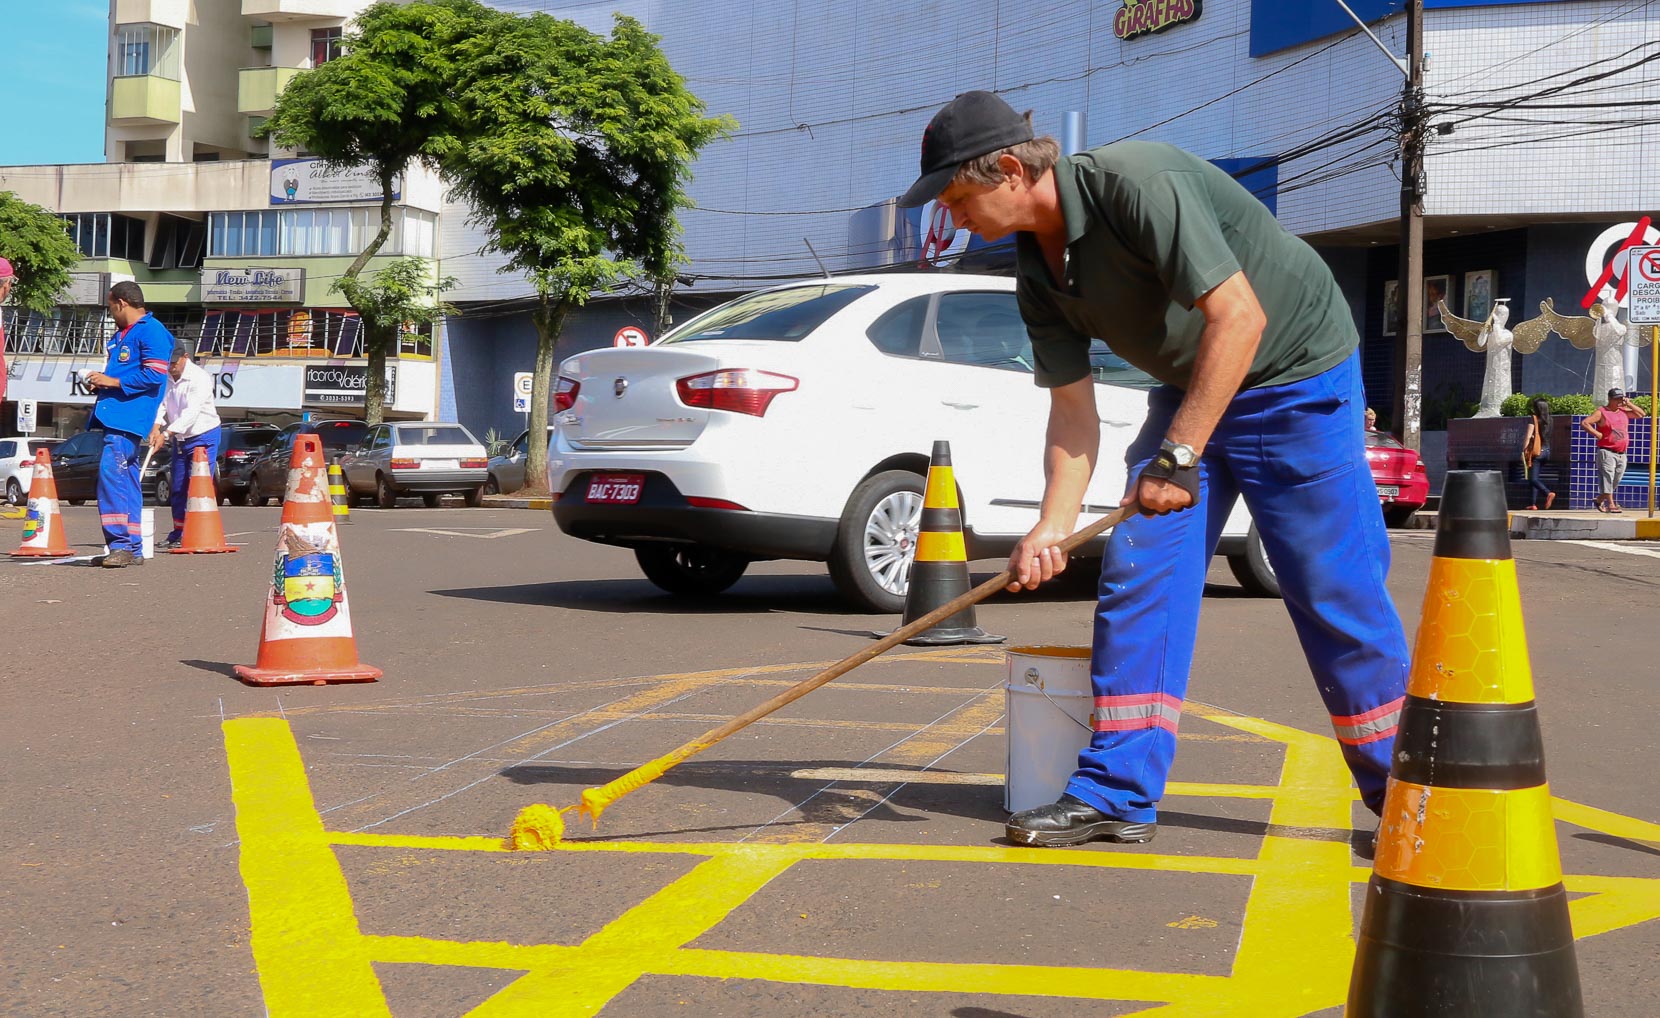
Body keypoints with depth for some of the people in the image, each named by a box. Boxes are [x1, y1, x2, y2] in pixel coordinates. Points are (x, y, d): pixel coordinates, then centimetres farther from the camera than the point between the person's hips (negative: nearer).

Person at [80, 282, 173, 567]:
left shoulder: (151, 331, -7)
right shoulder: (122, 334, 24)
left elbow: (155, 375, -16)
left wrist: (114, 381, -13)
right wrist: (100, 381, 14)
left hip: (129, 417, -10)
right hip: (114, 415, 10)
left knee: (111, 471, -21)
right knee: (125, 479, 10)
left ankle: (121, 545, -22)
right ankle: (132, 549, 12)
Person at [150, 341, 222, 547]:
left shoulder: (199, 378, -21)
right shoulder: (167, 379, 2)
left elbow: (191, 412, -30)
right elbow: (161, 403, -5)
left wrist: (166, 434, -38)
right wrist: (156, 426, -26)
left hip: (203, 437, -7)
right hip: (179, 439, 7)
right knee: (178, 488, 12)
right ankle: (178, 534, 24)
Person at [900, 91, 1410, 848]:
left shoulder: (1138, 185, -27)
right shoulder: (1037, 270, -2)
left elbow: (1239, 317, -30)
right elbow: (1073, 411, 0)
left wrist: (1179, 457, -30)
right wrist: (1052, 528, -13)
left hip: (1295, 373, -7)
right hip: (1187, 388, 8)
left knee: (1334, 593, -5)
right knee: (1136, 574, -3)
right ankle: (1118, 792, 2)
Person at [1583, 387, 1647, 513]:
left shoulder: (1624, 412, 14)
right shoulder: (1601, 412, -5)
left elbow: (1642, 414, 16)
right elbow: (1584, 423, -12)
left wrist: (1629, 404, 5)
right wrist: (1597, 434, -15)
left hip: (1622, 454, 7)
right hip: (1607, 452, -7)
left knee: (1615, 481, 10)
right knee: (1607, 478, -12)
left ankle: (1599, 500, 25)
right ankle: (1611, 504, -14)